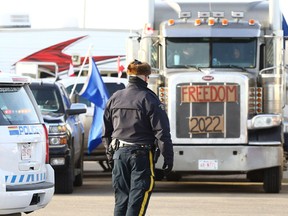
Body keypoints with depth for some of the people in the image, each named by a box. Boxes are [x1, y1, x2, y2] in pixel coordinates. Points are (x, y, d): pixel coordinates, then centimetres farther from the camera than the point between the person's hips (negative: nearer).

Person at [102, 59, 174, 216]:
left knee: (121, 197, 11)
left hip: (119, 153, 5)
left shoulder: (114, 98, 10)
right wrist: (168, 157, -4)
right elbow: (161, 132, -9)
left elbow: (106, 132, 16)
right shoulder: (149, 99, -7)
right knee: (137, 199, -5)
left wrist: (110, 154, 24)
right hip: (141, 155, -5)